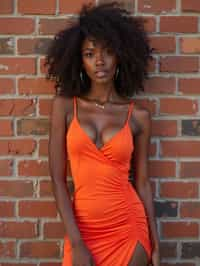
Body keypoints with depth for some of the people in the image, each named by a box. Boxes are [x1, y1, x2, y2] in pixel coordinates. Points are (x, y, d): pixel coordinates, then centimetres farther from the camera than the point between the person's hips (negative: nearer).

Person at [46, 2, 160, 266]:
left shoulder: (138, 116, -2)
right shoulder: (65, 105, -4)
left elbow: (142, 181, 3)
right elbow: (57, 178, -6)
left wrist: (154, 243, 2)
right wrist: (76, 243, -11)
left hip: (128, 227, 0)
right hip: (83, 228, 0)